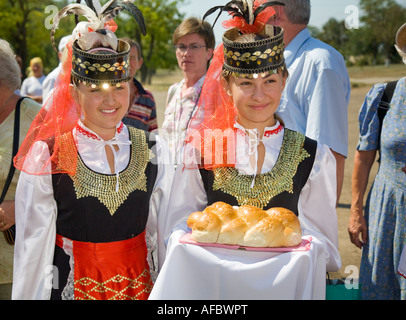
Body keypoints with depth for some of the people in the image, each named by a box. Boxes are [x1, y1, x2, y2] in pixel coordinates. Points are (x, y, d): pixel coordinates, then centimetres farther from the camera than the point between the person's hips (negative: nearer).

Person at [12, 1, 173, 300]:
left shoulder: (154, 149, -3)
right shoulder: (46, 156, -11)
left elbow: (163, 229, 4)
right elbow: (33, 245, -6)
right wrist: (28, 297, -4)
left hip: (141, 284, 2)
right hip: (71, 286, -2)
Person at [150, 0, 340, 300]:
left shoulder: (314, 156, 2)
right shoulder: (200, 148, 2)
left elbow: (322, 237, 9)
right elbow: (180, 226, 9)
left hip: (284, 282, 1)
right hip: (210, 280, -1)